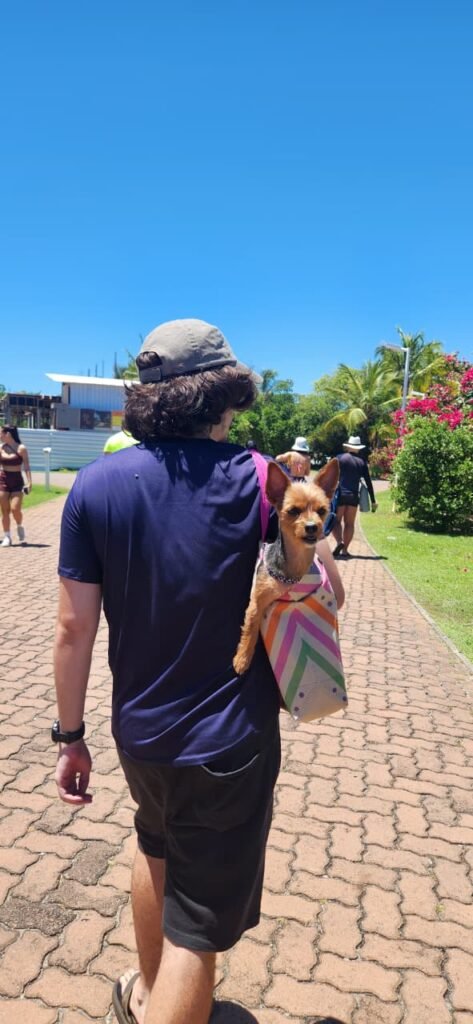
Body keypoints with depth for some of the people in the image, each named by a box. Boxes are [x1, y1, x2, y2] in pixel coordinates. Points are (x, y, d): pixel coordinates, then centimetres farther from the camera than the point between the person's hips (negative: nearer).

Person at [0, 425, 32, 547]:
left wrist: (29, 482, -14)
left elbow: (26, 467, -6)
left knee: (15, 509, -14)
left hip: (17, 481, -3)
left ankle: (20, 527, 16)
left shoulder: (21, 448, -5)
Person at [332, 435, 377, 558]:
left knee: (336, 520, 4)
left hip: (340, 494, -2)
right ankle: (345, 550, 6)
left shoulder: (339, 458, 0)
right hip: (354, 496, 2)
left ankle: (339, 542, -19)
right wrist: (373, 501, 13)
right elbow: (368, 482, 7)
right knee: (349, 523, 8)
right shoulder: (362, 462, 7)